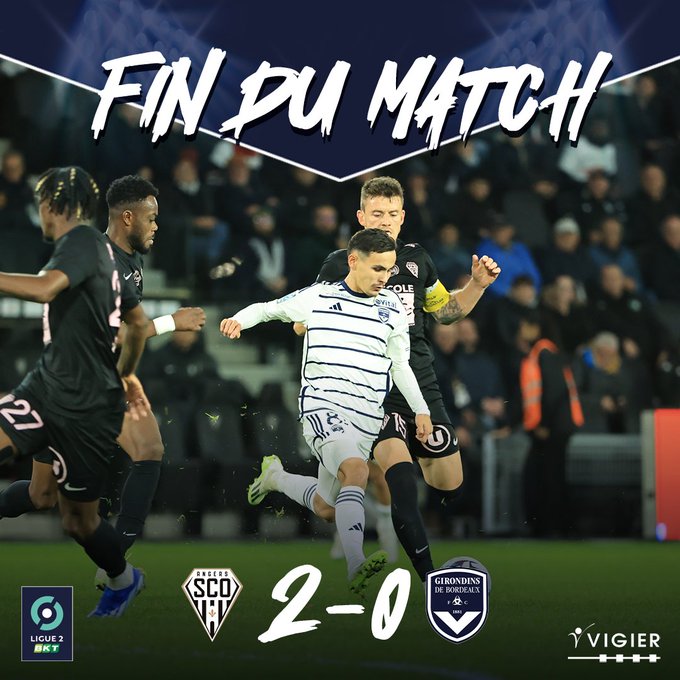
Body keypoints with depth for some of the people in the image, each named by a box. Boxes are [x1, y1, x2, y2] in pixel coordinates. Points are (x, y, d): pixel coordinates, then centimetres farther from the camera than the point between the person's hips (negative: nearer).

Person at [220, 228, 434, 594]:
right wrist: (238, 320, -6)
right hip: (322, 406, -5)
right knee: (356, 469, -33)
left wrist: (421, 410, 10)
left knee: (327, 509, 9)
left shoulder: (392, 308, 11)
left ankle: (276, 475, 40)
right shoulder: (317, 297, 3)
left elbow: (400, 365, 20)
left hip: (365, 420, 5)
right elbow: (267, 309, 14)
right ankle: (355, 565, -44)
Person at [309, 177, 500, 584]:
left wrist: (478, 284, 9)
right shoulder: (340, 264, -2)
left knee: (449, 485, 6)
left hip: (421, 384, 5)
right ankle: (429, 576, -21)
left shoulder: (416, 259, 11)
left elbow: (446, 311, 24)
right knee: (399, 469, -26)